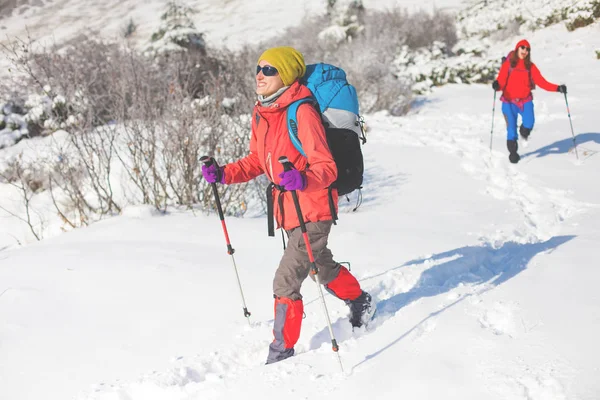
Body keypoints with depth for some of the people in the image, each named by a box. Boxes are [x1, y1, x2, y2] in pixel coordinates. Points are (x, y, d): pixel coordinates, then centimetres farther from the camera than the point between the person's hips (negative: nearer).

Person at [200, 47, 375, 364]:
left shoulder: (301, 112, -21)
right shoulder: (260, 114, 4)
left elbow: (327, 167, -25)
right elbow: (256, 162, 14)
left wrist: (303, 180, -44)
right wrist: (224, 174, 0)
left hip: (313, 210, -9)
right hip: (288, 208, 9)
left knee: (285, 282, -9)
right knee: (321, 267, 28)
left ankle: (282, 352, 7)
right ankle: (360, 302, 54)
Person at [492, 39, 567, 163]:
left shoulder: (531, 67, 6)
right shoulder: (508, 64, 0)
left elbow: (542, 82, -1)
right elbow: (501, 81, -8)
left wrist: (557, 88, -13)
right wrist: (497, 85, -31)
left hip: (525, 101, 1)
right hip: (509, 101, -1)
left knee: (529, 123, -20)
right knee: (511, 128, -6)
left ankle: (524, 130, 18)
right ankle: (513, 153, 17)